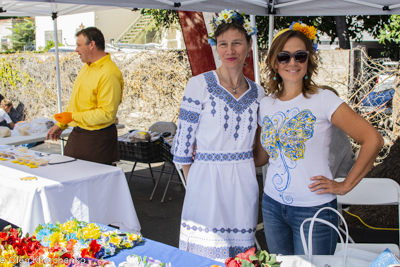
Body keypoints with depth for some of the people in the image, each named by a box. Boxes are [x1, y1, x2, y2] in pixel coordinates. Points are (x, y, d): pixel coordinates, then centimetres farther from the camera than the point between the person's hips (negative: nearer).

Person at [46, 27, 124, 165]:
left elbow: (107, 114, -24)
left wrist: (73, 117, -20)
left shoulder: (109, 74, -19)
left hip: (98, 139, -9)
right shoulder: (86, 68, 12)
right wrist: (60, 125, 21)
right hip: (77, 133, 9)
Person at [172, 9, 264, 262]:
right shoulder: (199, 85, -9)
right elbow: (183, 141, -6)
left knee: (242, 256, 15)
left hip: (245, 184, 5)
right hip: (208, 182, -4)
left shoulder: (258, 92, 6)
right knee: (206, 253, 5)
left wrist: (243, 169, 13)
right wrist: (195, 181, -1)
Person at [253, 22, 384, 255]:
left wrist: (345, 186, -11)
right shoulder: (266, 105, 5)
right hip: (272, 206, 5)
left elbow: (373, 140, -13)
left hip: (314, 210, -4)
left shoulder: (324, 99, -10)